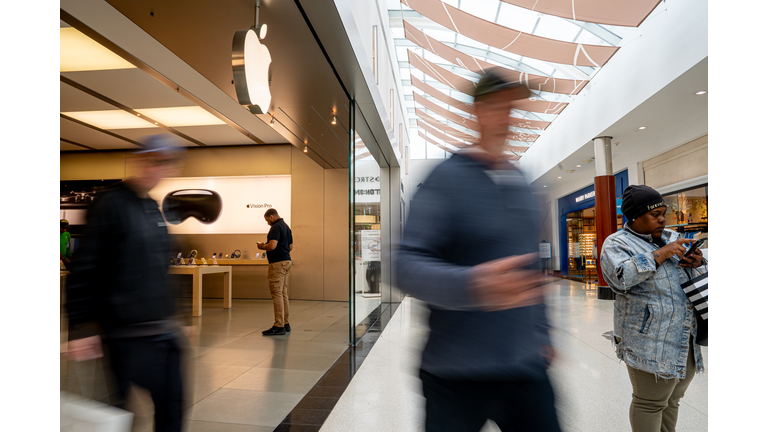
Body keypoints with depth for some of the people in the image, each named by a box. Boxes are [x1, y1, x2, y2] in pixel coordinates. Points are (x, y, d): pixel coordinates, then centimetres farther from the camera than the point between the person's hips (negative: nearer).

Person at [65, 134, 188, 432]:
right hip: (128, 334, -7)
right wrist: (82, 327, -14)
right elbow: (83, 270, -13)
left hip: (164, 330, 7)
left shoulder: (154, 209, 12)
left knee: (172, 406, 14)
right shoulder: (110, 204, -11)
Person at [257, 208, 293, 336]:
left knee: (277, 294, -8)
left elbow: (272, 246, -25)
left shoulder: (276, 227, -13)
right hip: (286, 261, 10)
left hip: (278, 263, -10)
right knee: (283, 293, 13)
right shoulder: (286, 226, 17)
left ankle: (279, 326, -6)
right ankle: (285, 324, 19)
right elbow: (290, 247, 21)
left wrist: (262, 246, -4)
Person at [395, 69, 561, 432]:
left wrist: (542, 332, 20)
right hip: (457, 375, -6)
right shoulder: (447, 178, -12)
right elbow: (407, 266, -20)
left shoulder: (520, 182, 10)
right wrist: (473, 284, -36)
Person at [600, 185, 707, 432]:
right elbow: (620, 278, -26)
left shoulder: (671, 237, 14)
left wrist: (697, 262, 0)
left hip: (686, 338, 7)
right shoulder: (617, 243, -8)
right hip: (650, 341, -7)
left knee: (672, 400, 18)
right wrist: (660, 254, -22)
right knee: (650, 403, 0)